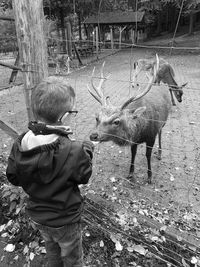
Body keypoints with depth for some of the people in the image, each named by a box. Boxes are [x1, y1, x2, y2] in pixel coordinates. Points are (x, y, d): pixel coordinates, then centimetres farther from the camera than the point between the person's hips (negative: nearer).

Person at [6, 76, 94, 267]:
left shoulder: (19, 144, -19)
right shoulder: (73, 151, -35)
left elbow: (13, 177, -6)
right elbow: (83, 176, -15)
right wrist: (87, 150, -3)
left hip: (37, 215, 5)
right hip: (64, 220, -4)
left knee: (52, 251, 33)